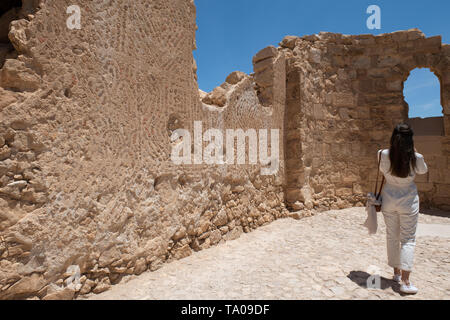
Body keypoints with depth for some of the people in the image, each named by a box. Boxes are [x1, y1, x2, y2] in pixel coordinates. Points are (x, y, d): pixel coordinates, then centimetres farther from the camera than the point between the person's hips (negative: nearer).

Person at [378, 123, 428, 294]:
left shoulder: (383, 155, -10)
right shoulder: (416, 158, -12)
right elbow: (423, 171, 10)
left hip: (389, 200, 2)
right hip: (408, 200, -1)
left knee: (392, 237, 15)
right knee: (408, 239, 6)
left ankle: (397, 273, 29)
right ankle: (405, 281, 4)